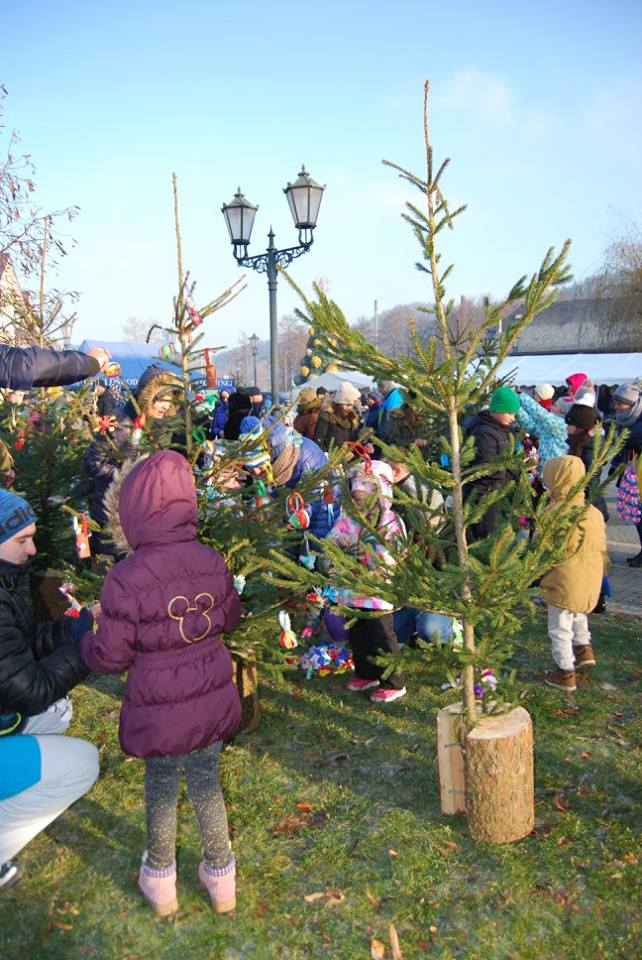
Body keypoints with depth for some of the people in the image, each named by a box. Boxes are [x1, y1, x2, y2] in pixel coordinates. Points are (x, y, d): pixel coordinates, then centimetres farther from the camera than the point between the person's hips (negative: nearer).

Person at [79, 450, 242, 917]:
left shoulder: (126, 578, -24)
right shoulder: (212, 561, -11)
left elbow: (111, 657, -15)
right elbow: (229, 619, 5)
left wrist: (85, 641, 6)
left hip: (159, 709, -3)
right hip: (211, 700, 3)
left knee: (161, 792, 21)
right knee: (207, 785, 22)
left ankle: (161, 882, 44)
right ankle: (221, 878, 41)